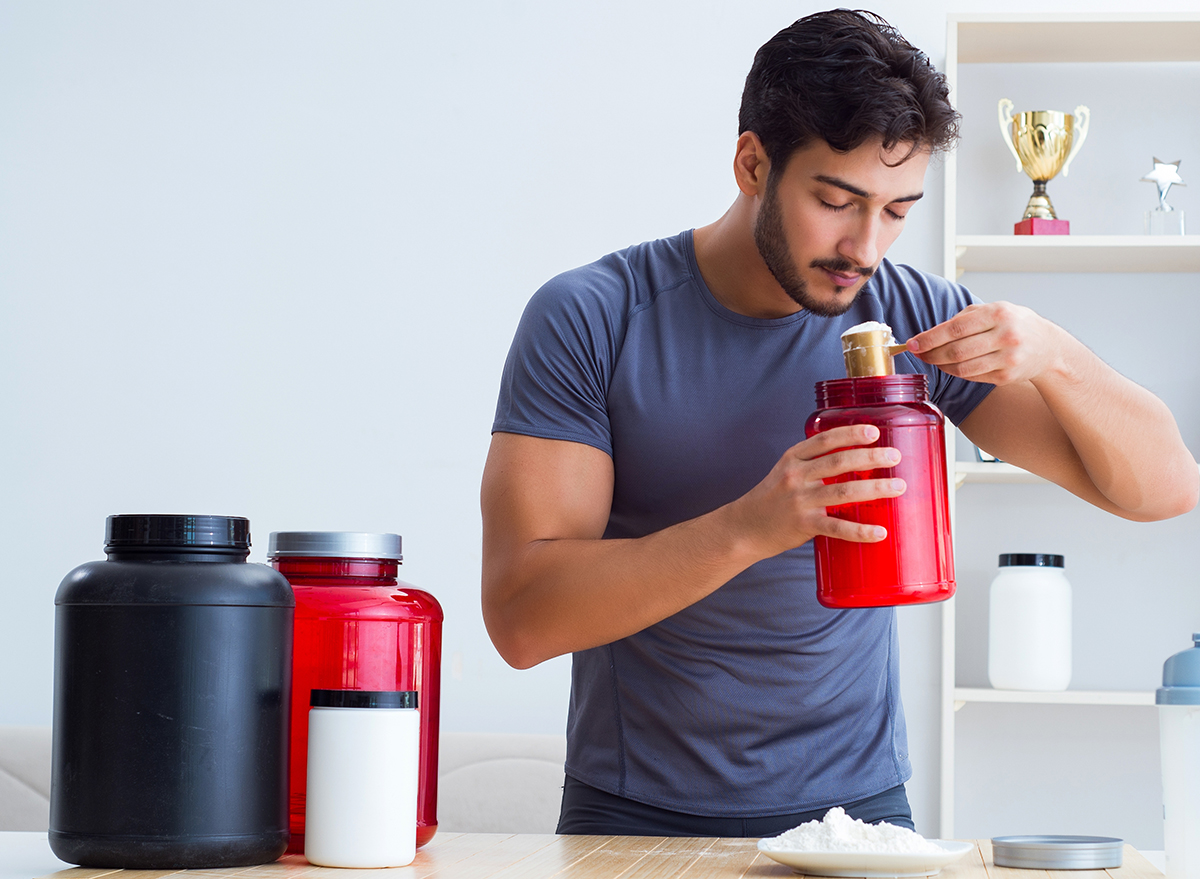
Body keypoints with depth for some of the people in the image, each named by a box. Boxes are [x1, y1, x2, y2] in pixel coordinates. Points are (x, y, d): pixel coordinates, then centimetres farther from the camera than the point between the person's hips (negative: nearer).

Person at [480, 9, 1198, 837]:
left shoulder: (917, 318, 2)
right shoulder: (589, 321, -7)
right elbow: (520, 617, -15)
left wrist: (1053, 356, -14)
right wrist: (749, 528, -28)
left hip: (858, 800, 2)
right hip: (639, 817, -2)